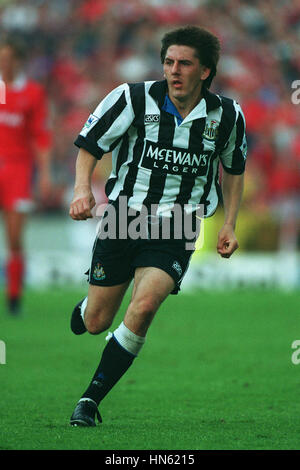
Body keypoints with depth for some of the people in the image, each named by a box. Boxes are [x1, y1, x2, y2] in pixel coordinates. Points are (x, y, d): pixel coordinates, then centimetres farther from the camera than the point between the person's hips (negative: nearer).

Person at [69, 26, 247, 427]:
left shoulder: (227, 116, -3)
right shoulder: (134, 99, -9)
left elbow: (234, 167, 16)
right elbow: (89, 145, 1)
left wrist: (229, 224, 9)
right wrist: (83, 189, -17)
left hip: (175, 232, 0)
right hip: (122, 221, 0)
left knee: (144, 305, -25)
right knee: (96, 323, 3)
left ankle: (91, 399, -13)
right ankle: (81, 310, 45)